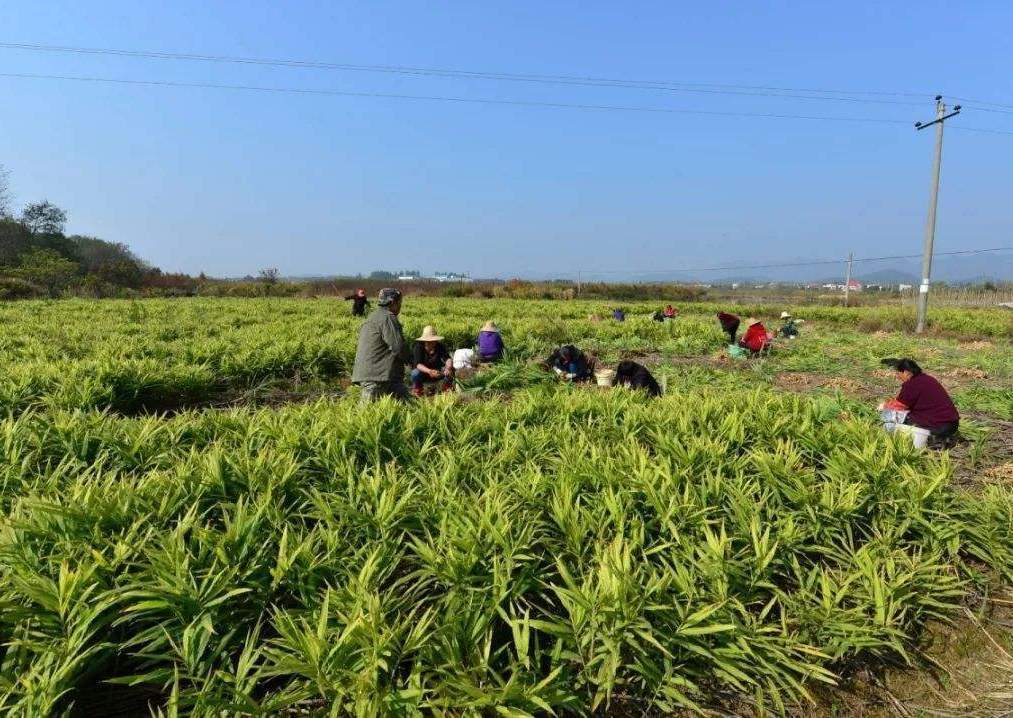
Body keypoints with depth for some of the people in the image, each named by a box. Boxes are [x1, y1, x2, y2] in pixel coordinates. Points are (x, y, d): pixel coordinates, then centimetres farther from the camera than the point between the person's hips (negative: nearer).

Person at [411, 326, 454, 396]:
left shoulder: (440, 347, -12)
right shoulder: (419, 347, -20)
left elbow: (448, 359, -22)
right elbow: (418, 364, -32)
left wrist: (448, 367, -46)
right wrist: (429, 371, -50)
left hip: (437, 373, 2)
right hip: (423, 373, -2)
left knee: (451, 370, -22)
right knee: (416, 373, -35)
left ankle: (446, 389, 2)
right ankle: (417, 390, -3)